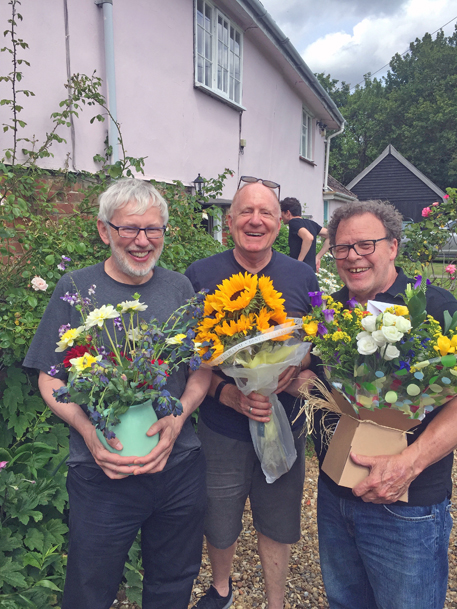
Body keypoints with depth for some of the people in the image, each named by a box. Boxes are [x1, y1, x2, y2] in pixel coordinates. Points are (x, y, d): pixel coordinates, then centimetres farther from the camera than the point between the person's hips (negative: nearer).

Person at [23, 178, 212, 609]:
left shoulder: (179, 288, 2)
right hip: (102, 472, -2)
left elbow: (203, 367, 5)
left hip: (179, 466, 3)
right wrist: (88, 431, -18)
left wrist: (179, 417, -13)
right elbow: (50, 379, -2)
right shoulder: (76, 289, -5)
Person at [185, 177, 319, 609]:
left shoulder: (303, 278, -2)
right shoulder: (200, 277, -8)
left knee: (278, 527, 19)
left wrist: (295, 371, -16)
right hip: (222, 430, -1)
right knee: (219, 527, 19)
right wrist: (228, 394, -21)